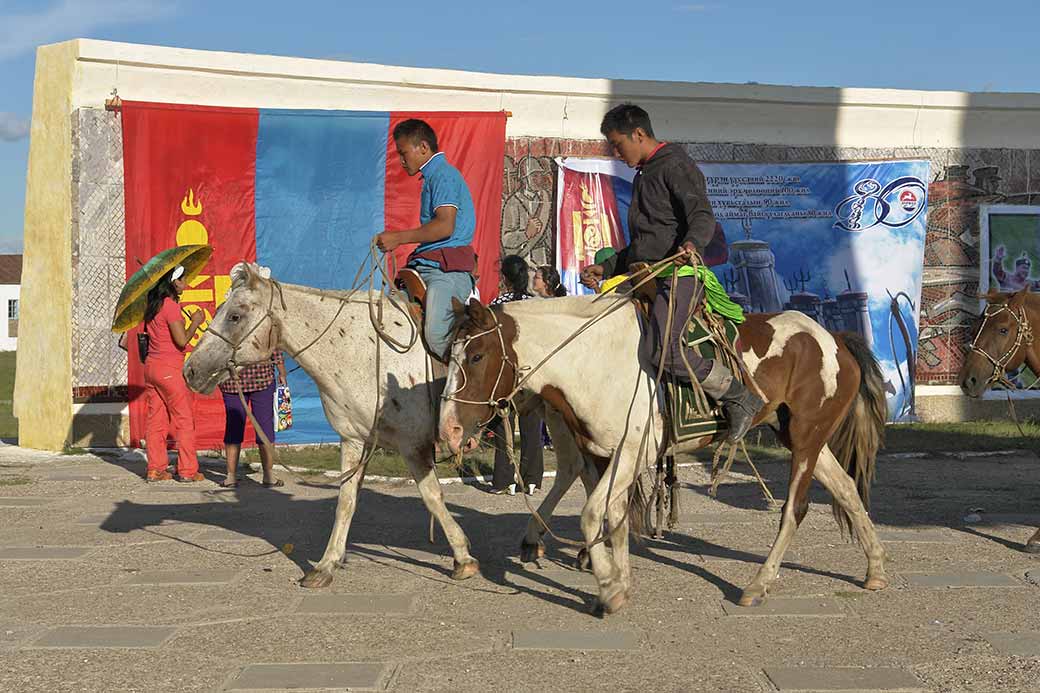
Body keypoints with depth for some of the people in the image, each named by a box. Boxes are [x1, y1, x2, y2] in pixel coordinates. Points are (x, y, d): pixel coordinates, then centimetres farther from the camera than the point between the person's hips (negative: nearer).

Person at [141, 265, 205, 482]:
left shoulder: (153, 305, 10)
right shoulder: (171, 305, -15)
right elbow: (182, 340, -18)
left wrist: (187, 321, 18)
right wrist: (195, 322, -4)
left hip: (151, 365, 8)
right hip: (169, 369, -8)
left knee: (155, 419, 10)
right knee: (184, 420, 1)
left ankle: (155, 469, 12)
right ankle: (187, 470, 3)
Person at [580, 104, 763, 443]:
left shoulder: (675, 166, -5)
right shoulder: (644, 176, 25)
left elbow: (703, 217, -19)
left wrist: (691, 243, -40)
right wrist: (606, 268, 26)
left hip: (680, 276, -10)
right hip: (645, 278, 10)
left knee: (663, 348, -28)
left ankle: (740, 397, -16)